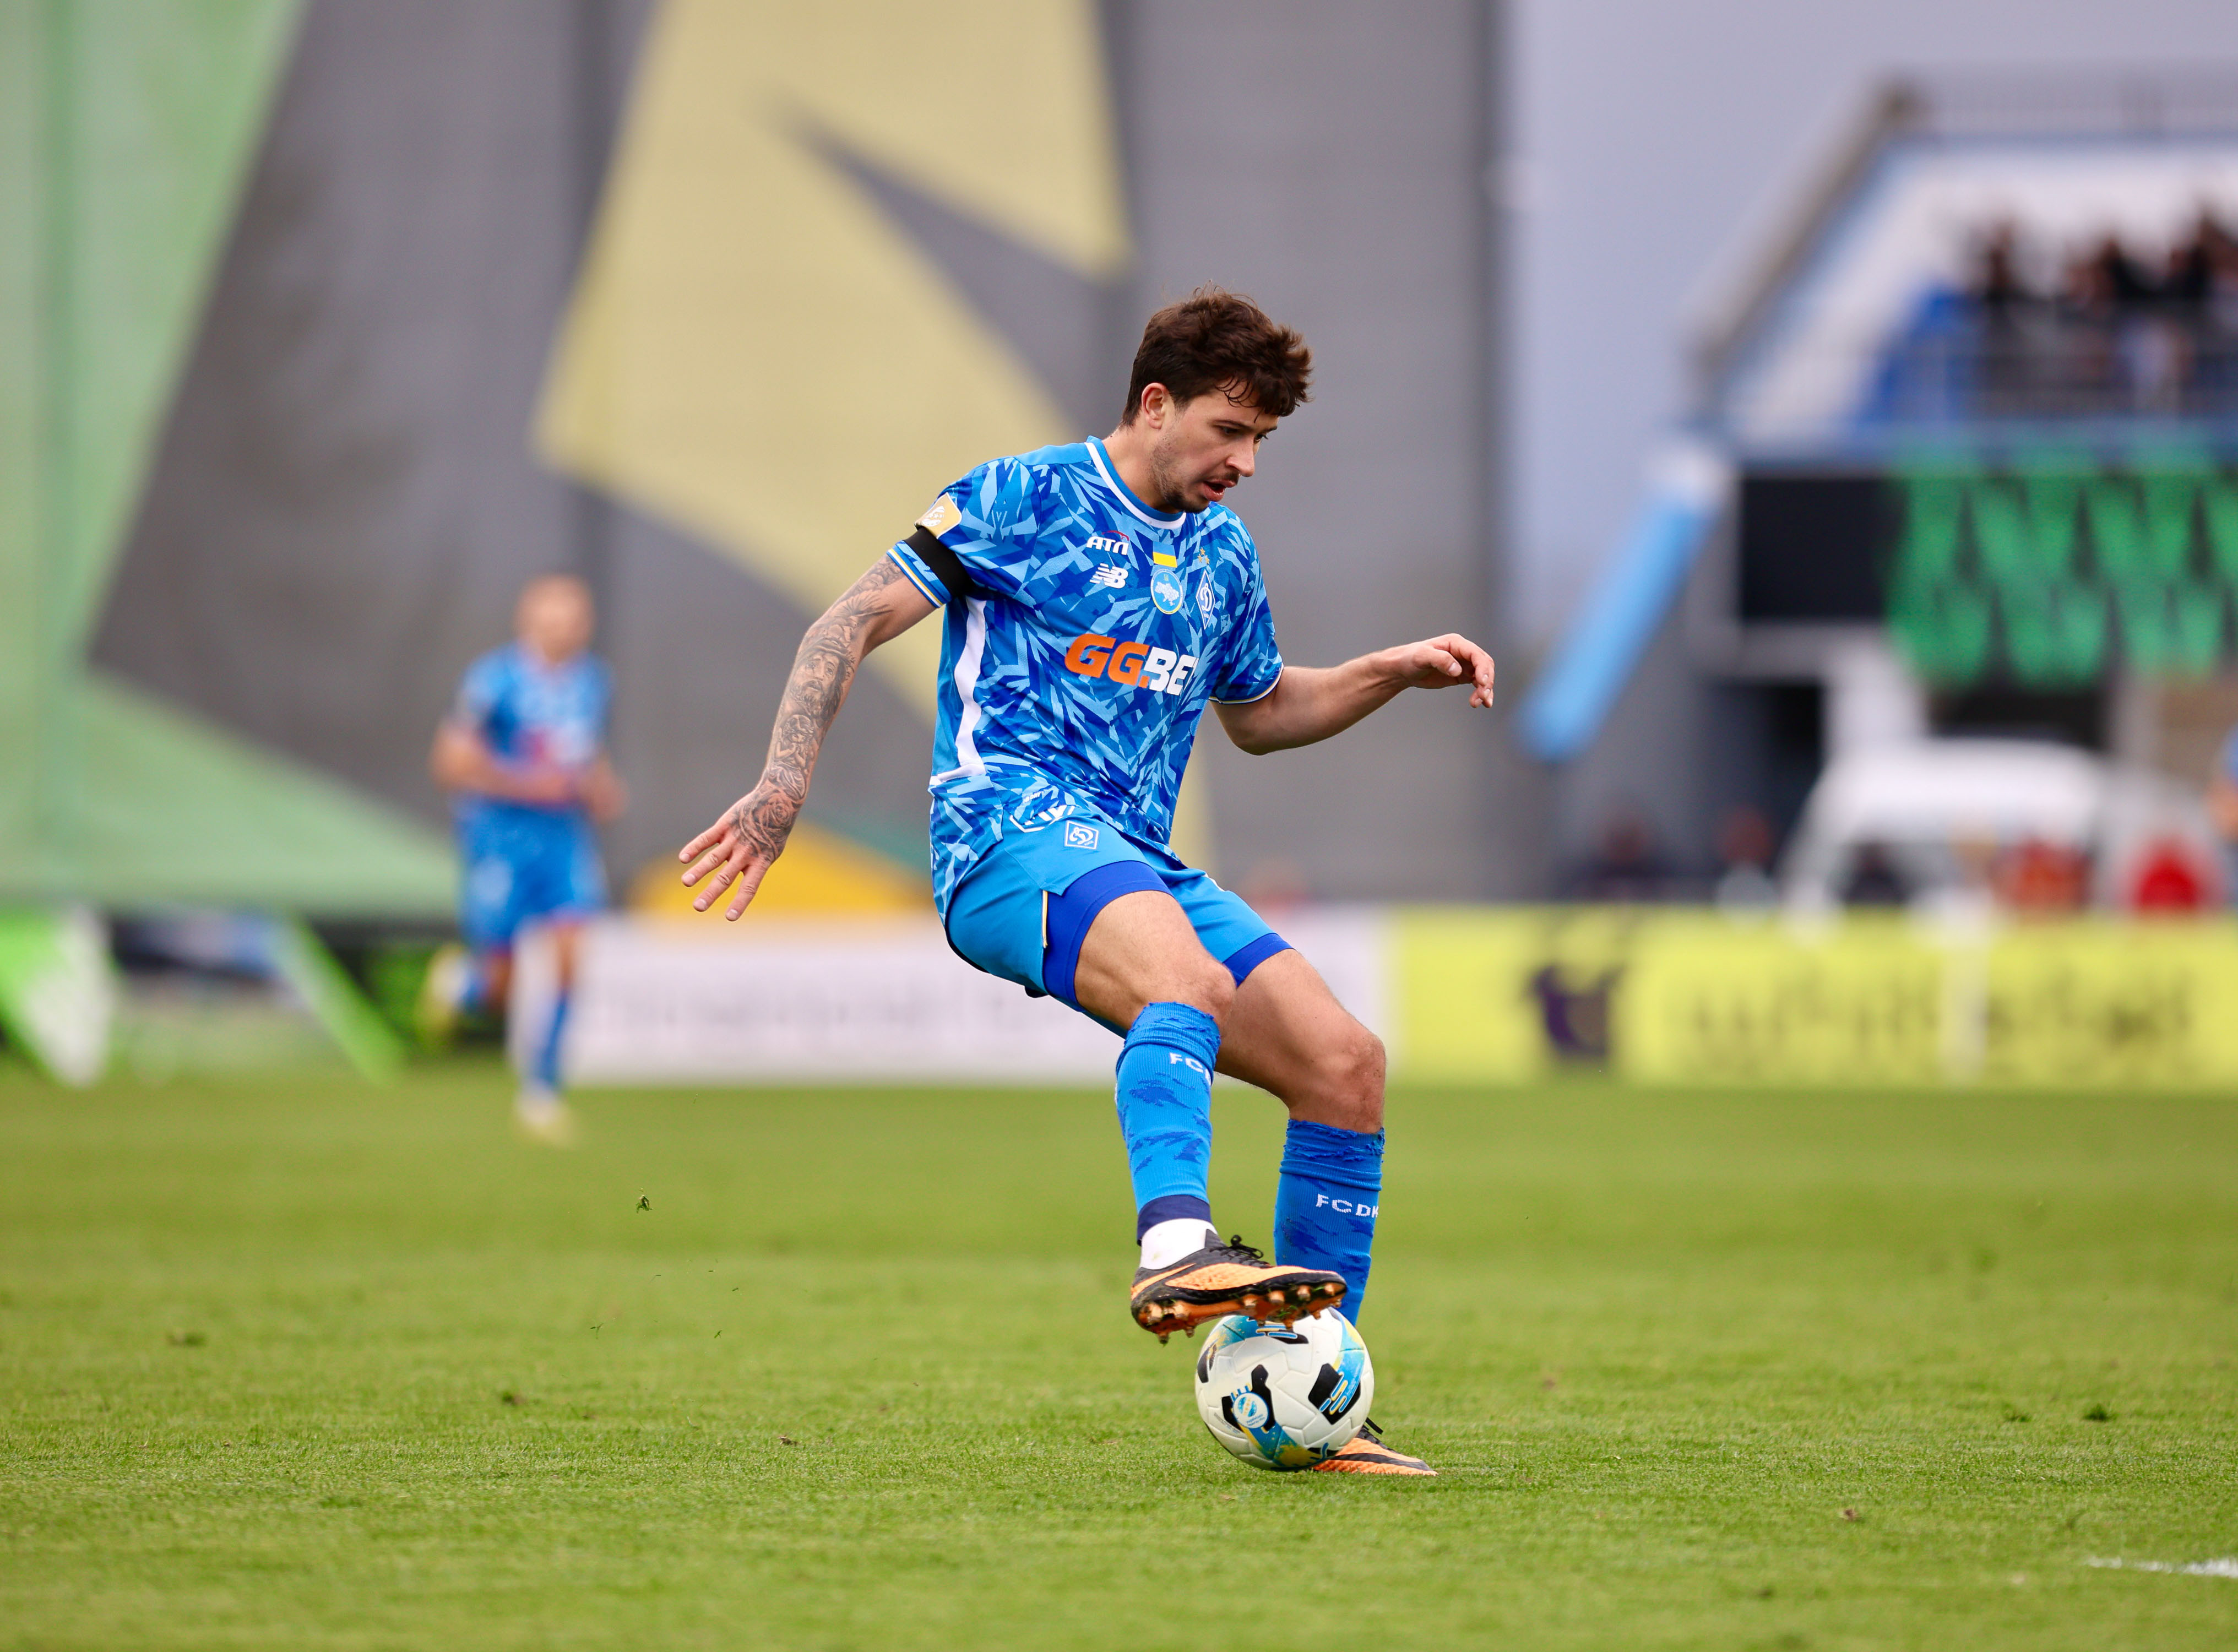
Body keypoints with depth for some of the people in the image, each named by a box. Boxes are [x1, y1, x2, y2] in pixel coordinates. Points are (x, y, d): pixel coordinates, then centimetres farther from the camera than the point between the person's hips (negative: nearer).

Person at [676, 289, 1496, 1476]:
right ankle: (1177, 1252, -59)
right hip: (1011, 830, -7)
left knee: (1346, 1063, -7)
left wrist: (1395, 671, 21)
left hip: (1138, 861, 7)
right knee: (1191, 980, -38)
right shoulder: (1027, 499, 1)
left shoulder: (1222, 556, 21)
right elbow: (859, 619, -2)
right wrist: (784, 783, -15)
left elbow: (1260, 713, 37)